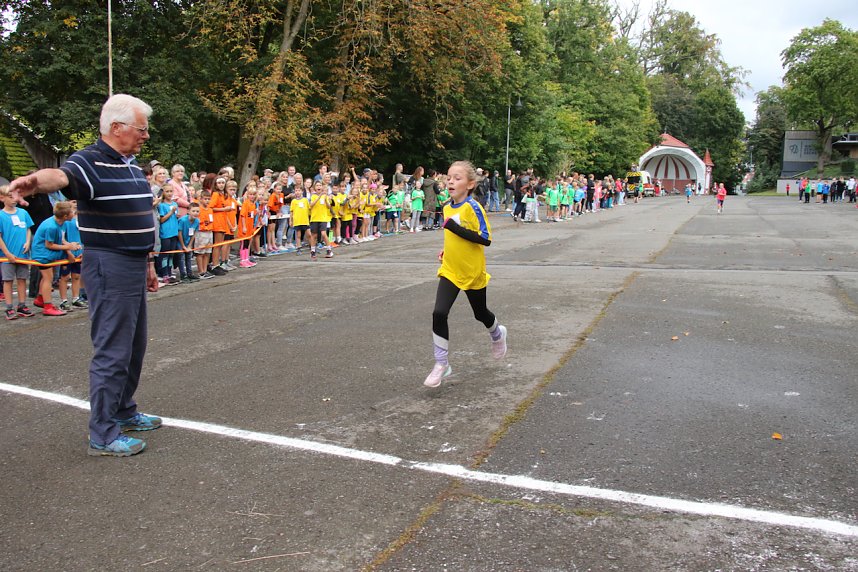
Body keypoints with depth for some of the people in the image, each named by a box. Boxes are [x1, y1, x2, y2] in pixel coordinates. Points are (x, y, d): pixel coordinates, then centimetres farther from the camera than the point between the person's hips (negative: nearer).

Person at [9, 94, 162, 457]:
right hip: (109, 268, -9)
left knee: (134, 346, 19)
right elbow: (62, 176, -37)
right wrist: (37, 181, -60)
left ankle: (123, 411, 35)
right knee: (112, 351, -5)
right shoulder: (90, 161, -14)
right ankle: (102, 436, 4)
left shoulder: (131, 166, 15)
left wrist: (147, 263, 23)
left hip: (133, 267, 9)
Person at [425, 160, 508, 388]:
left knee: (480, 313, 16)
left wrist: (455, 227, -30)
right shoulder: (447, 208, 3)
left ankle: (498, 335, 51)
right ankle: (441, 364, -1)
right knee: (439, 314, -12)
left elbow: (485, 239, -25)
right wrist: (448, 250, 8)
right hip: (450, 271, 5)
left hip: (473, 272, -4)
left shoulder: (473, 207, -18)